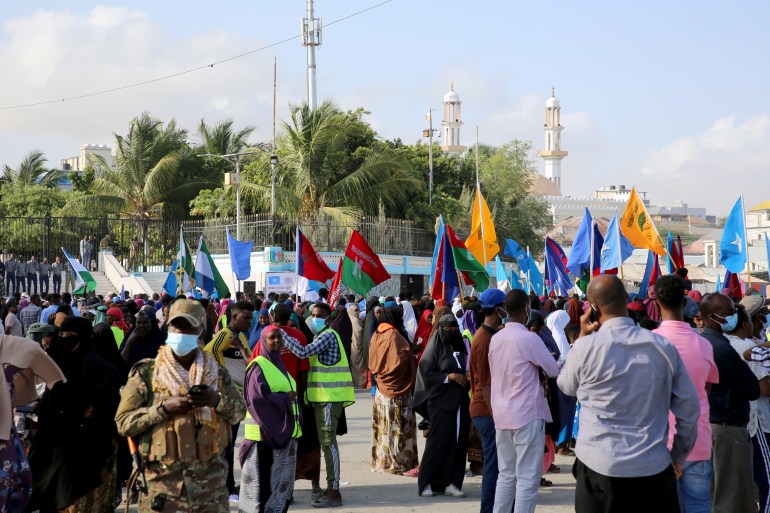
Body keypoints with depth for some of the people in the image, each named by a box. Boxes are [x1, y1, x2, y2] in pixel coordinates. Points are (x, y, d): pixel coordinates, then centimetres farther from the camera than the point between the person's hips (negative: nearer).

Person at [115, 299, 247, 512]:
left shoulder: (217, 373, 8)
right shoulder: (146, 373, -1)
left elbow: (240, 411, 8)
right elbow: (123, 423, -6)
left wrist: (217, 400, -12)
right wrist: (164, 408, -18)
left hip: (210, 480, 3)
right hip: (162, 480, -2)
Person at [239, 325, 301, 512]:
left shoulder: (278, 364, 16)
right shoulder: (258, 366, -9)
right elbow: (257, 396, -20)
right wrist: (285, 398, -12)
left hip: (284, 430, 8)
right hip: (265, 432, -8)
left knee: (282, 478, 10)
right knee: (263, 479, -3)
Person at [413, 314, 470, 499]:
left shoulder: (459, 347, 15)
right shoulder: (435, 348, -3)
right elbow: (425, 374, -9)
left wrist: (467, 378, 5)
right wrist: (450, 376, -15)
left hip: (460, 402, 6)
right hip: (441, 402, -6)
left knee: (458, 442, 2)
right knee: (438, 441, -6)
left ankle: (451, 483, 7)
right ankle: (426, 483, 3)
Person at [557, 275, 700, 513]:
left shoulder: (586, 346, -10)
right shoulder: (664, 347, -1)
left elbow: (566, 386, 11)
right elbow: (689, 410, 5)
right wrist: (678, 456, 18)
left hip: (600, 467, -2)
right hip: (655, 469, 2)